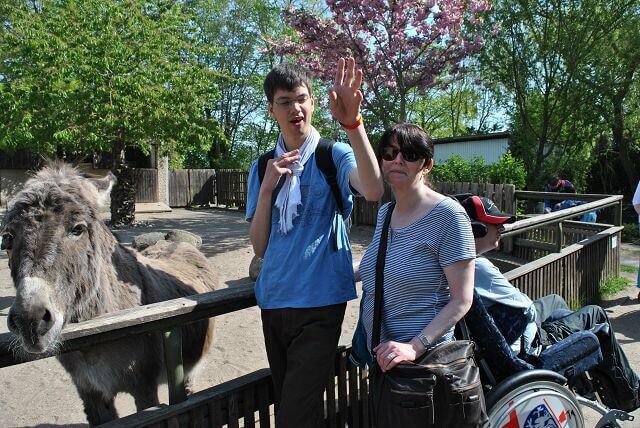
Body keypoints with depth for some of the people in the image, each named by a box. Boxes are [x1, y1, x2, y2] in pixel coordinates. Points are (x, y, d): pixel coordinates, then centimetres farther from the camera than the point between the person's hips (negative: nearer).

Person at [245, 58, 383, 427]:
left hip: (319, 301, -5)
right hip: (273, 300, 5)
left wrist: (352, 121, -36)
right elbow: (260, 246, 3)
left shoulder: (334, 155, -4)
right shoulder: (263, 168, 8)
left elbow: (374, 191, -26)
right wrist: (267, 187, -10)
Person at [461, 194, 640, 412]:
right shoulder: (480, 267, -33)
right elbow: (528, 309, -22)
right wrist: (532, 310, -2)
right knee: (595, 314, 9)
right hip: (525, 348, -9)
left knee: (554, 300, 31)